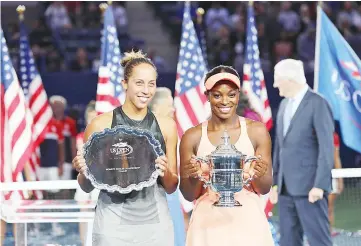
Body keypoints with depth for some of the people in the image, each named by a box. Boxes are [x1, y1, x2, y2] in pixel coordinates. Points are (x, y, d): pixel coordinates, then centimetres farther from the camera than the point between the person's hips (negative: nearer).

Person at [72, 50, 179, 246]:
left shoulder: (166, 126, 5)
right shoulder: (101, 124, -2)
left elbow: (171, 187, 10)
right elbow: (87, 187, 6)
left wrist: (166, 172, -10)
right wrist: (83, 171, -15)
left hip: (156, 223, 2)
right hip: (113, 223, -2)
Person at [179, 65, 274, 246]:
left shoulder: (257, 131, -2)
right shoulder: (192, 136, -1)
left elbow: (265, 189, 2)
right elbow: (189, 195, 3)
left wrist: (258, 175, -18)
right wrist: (194, 178, -16)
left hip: (248, 222, 0)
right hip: (208, 224, 0)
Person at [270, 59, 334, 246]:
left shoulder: (317, 104, -9)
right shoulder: (284, 104, 15)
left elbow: (326, 148, -14)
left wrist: (320, 185, -18)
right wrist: (275, 181, 14)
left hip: (309, 187, -8)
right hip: (286, 188, 8)